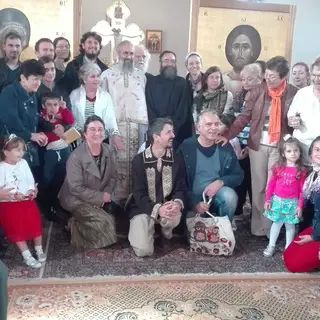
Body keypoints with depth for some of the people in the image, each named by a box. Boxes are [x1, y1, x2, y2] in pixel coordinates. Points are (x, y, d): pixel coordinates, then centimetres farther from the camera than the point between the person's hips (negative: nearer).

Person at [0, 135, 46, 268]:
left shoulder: (23, 163, 2)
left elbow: (30, 180, 3)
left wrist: (32, 190, -14)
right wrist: (14, 194, -28)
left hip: (27, 201, 5)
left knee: (36, 224, 6)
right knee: (17, 229, -1)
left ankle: (39, 250, 25)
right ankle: (27, 256, 8)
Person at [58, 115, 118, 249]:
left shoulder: (108, 151, -4)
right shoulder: (76, 157, -23)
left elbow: (113, 177, 3)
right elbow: (76, 188, -23)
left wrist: (107, 194, -15)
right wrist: (101, 197, -20)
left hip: (101, 199, 7)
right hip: (77, 199, -7)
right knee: (105, 221, -22)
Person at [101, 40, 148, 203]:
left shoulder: (141, 75, 18)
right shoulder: (107, 74, 9)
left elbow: (146, 99, 17)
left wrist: (147, 123, 9)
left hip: (139, 123, 2)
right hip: (116, 124, -2)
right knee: (119, 160, -4)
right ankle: (119, 196, 2)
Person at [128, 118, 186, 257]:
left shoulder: (177, 159, -1)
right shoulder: (139, 160, -9)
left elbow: (180, 188, -2)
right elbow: (139, 193, -13)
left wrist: (177, 203, -28)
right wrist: (157, 209, -32)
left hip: (167, 207, 2)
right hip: (144, 209, -1)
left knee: (175, 216, -35)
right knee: (143, 250, -20)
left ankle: (165, 230, 4)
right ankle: (149, 228, 17)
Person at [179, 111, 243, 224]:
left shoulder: (225, 147, 1)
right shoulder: (186, 147, -8)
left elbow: (238, 175, 5)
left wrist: (221, 182, -16)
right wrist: (195, 203, -19)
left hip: (217, 194, 3)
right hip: (192, 198, -3)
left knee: (230, 196, -29)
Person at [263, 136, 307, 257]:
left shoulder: (301, 171, -5)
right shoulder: (278, 167, -3)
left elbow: (302, 190, -3)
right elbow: (271, 184, 1)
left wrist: (300, 206, -6)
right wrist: (267, 200, -1)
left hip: (292, 202, -1)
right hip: (277, 200, 1)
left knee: (290, 225, 9)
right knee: (277, 223, 12)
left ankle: (288, 249, 22)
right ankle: (271, 246, 25)